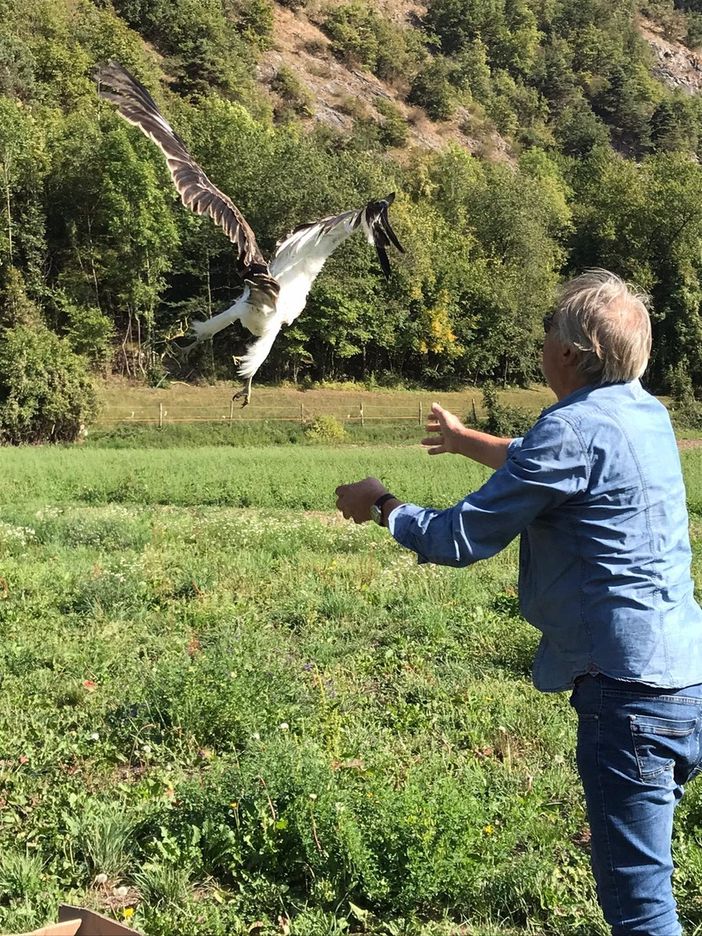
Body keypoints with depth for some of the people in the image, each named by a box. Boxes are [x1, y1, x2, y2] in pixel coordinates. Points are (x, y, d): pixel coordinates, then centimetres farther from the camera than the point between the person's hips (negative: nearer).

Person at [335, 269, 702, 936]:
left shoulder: (574, 429, -18)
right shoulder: (645, 412, 11)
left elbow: (459, 539, -12)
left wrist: (380, 506, 7)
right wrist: (467, 441, 47)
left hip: (629, 690, -10)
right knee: (637, 873, 23)